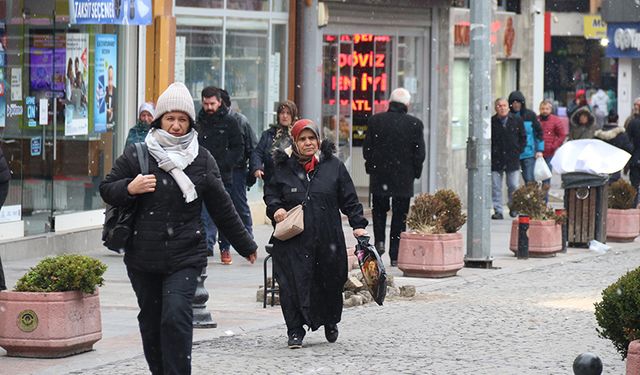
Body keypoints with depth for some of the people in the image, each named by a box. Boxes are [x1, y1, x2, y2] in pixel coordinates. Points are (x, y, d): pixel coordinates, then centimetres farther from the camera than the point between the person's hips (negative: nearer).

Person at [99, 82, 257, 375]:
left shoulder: (202, 160, 5)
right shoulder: (136, 155, 2)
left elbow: (222, 208, 12)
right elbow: (106, 189, 7)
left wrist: (245, 245, 17)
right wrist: (130, 189, -15)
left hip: (185, 257, -2)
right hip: (143, 257, 2)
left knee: (176, 317, -18)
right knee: (151, 323, 10)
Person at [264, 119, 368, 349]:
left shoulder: (333, 166, 5)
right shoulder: (282, 168, 4)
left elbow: (349, 199, 8)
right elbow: (270, 193, 15)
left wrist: (358, 225, 0)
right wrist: (275, 208, -5)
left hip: (328, 239, 1)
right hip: (293, 241, -1)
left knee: (330, 283, 11)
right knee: (294, 284, -8)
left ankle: (330, 322, 36)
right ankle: (295, 331, 2)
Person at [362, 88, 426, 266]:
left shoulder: (375, 120, -5)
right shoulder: (415, 124, -8)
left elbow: (367, 149, -2)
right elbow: (419, 153, -7)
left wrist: (372, 167, 11)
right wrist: (415, 171, 8)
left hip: (380, 176, 1)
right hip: (404, 178, -1)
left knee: (379, 210, 22)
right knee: (399, 216, 6)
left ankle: (379, 241, 4)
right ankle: (395, 256, 6)